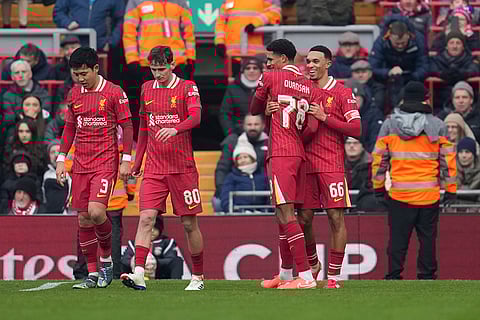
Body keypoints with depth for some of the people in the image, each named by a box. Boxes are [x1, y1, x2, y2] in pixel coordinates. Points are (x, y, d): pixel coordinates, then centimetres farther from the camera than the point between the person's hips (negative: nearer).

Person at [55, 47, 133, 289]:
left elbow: (127, 126, -1)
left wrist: (126, 160, -6)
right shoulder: (74, 94, 10)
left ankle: (106, 259, 4)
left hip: (106, 162, -5)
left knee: (96, 212, -20)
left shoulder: (114, 93, -5)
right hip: (80, 164, 5)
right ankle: (92, 274, 9)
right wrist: (61, 159, 12)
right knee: (83, 218, 3)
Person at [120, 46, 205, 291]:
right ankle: (138, 273, -23)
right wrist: (136, 164, 19)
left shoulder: (187, 87, -2)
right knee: (146, 218, -13)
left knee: (189, 224, 4)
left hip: (183, 167, -3)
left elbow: (195, 117, -19)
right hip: (154, 168, 3)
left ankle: (198, 277, 17)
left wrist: (175, 129, -38)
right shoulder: (147, 89, 11)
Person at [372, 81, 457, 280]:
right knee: (427, 238, 8)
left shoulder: (389, 125, 2)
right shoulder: (437, 126, 0)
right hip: (429, 194, 0)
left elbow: (379, 158, 6)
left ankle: (394, 276, 4)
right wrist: (451, 189, 8)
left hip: (399, 194, 0)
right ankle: (427, 276, 8)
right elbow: (448, 158, 1)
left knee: (397, 238, 6)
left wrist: (378, 186, 16)